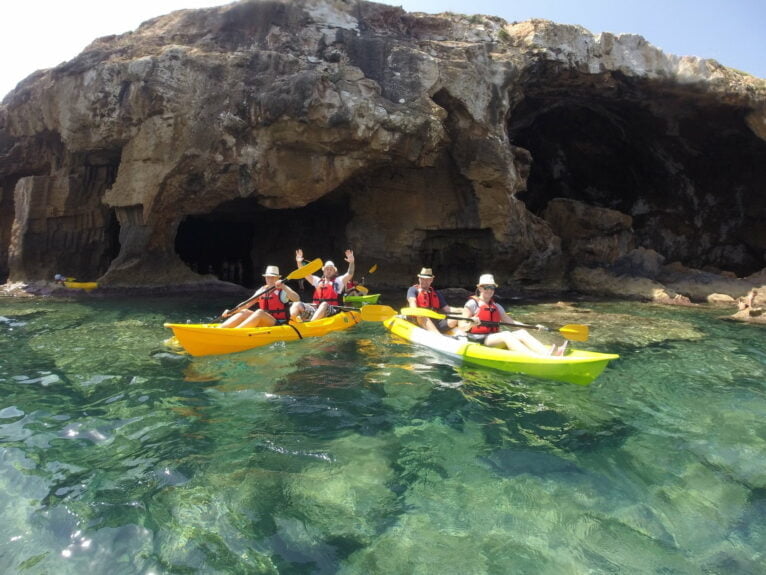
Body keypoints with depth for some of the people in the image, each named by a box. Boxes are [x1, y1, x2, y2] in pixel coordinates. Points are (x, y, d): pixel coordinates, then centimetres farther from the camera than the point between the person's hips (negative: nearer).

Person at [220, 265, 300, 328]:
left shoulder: (283, 289, -1)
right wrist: (231, 311, -2)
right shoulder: (262, 290, 14)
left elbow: (297, 299, -19)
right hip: (263, 324, 6)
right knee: (245, 312, -14)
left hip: (280, 325, -6)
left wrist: (283, 287, -29)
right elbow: (247, 304, 11)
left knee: (260, 312, -30)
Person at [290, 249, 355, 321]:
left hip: (331, 311, -4)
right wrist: (299, 262, 4)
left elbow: (350, 275, -2)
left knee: (324, 304, -38)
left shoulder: (338, 281, 14)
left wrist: (351, 262, -19)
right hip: (314, 310, 4)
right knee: (297, 304, -18)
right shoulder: (318, 281, 25)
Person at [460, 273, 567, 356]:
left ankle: (548, 353, -38)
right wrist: (471, 323, -31)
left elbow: (511, 322, 16)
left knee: (522, 333, -16)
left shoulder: (496, 306, 19)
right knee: (506, 335, -31)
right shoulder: (472, 303, -1)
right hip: (478, 340, -7)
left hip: (493, 338, 7)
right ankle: (537, 358, -52)